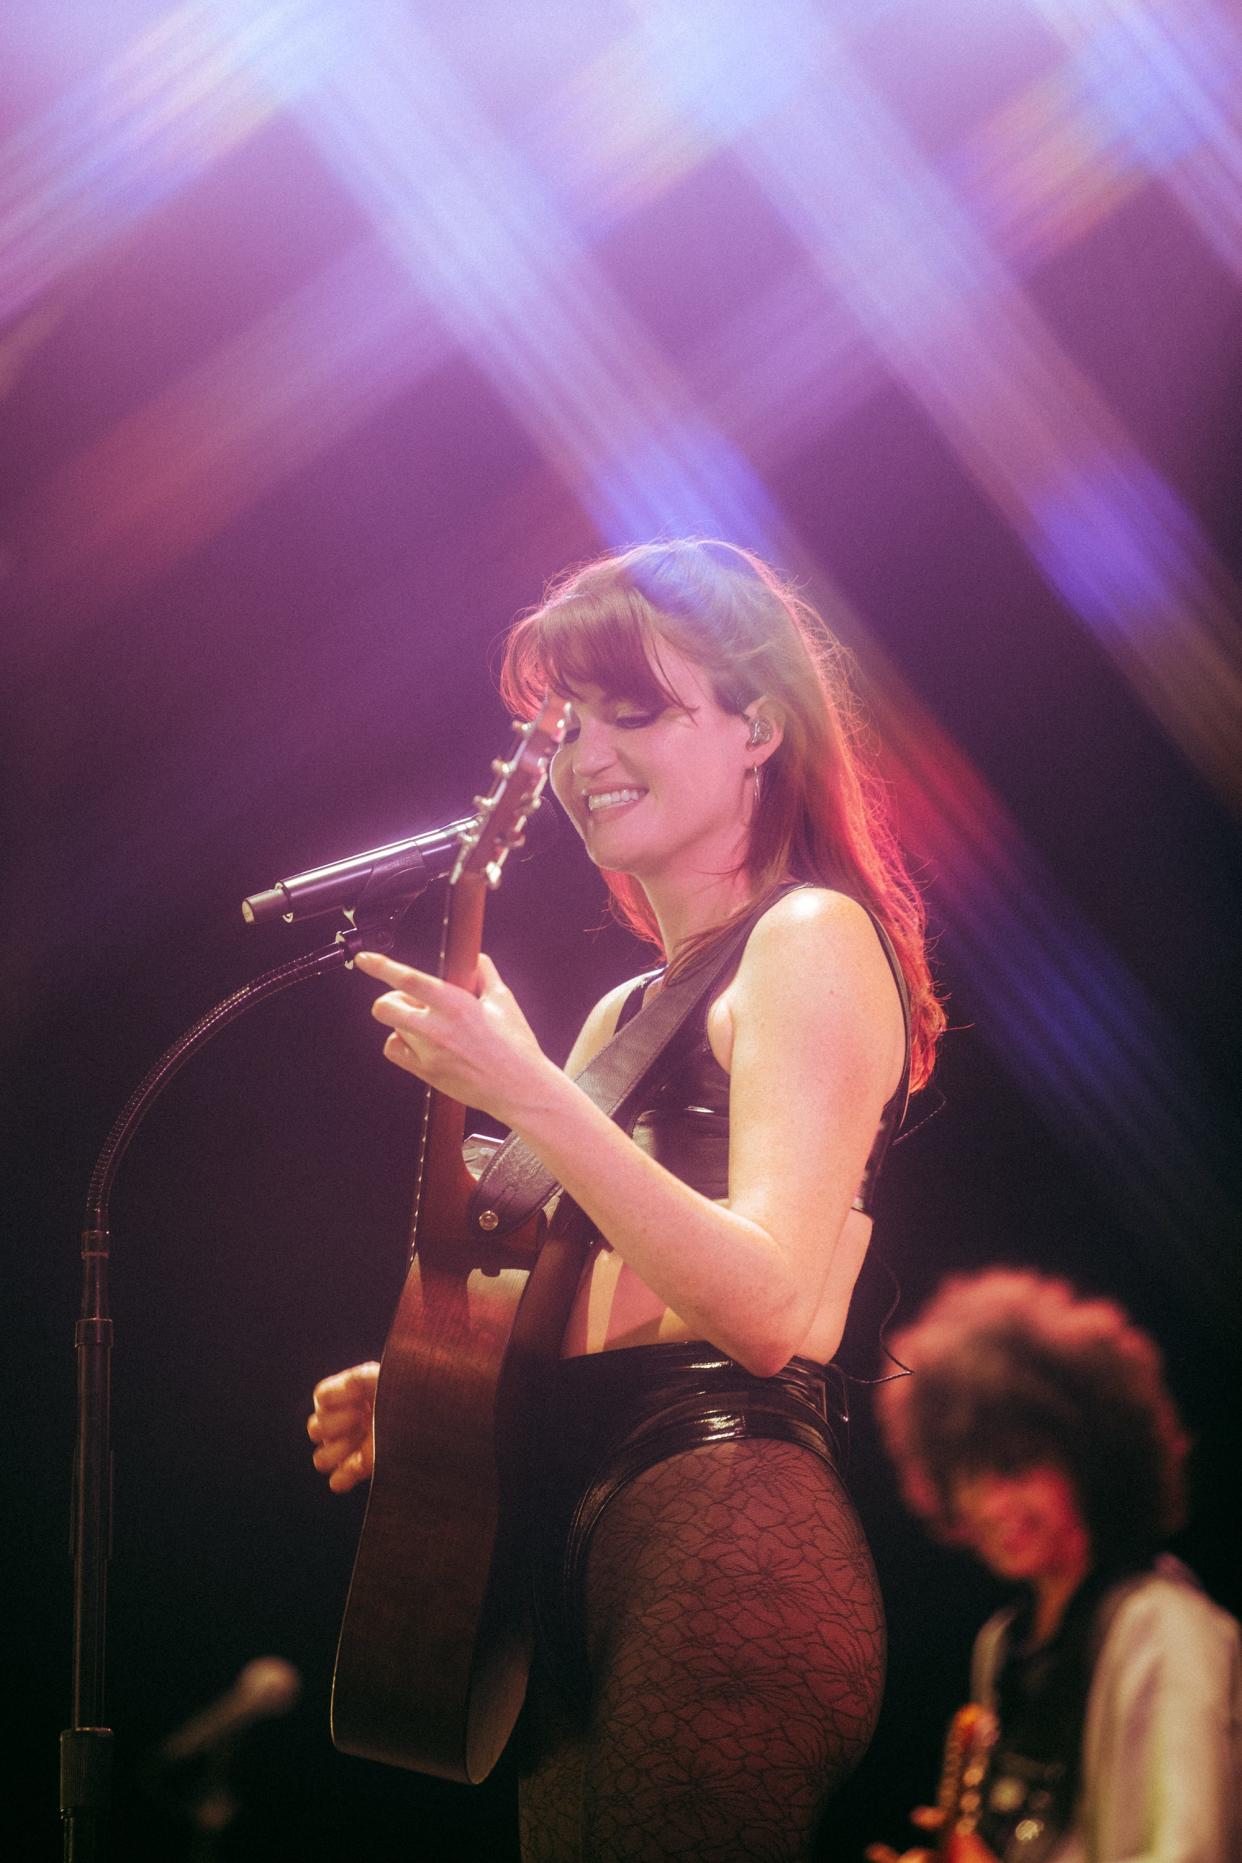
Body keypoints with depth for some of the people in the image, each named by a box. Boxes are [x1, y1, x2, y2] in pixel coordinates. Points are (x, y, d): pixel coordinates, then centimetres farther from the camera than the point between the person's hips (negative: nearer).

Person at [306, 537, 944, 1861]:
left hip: (722, 1528, -9)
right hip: (575, 1545, 9)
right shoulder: (625, 1011, 22)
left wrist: (528, 1096, -20)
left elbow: (771, 1309, -17)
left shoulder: (809, 940, -3)